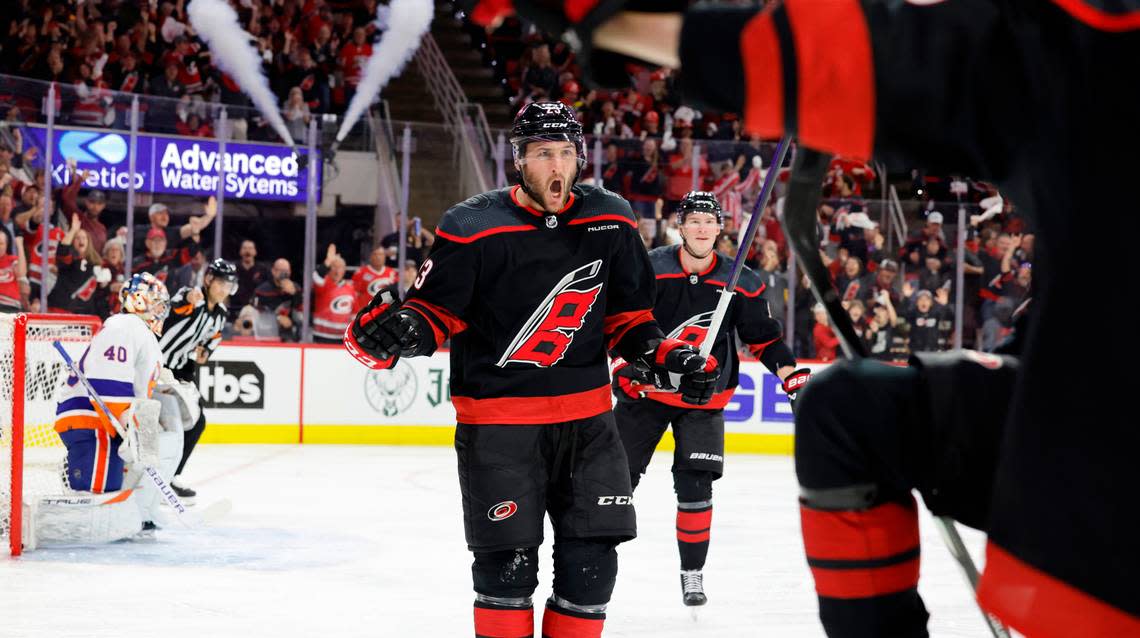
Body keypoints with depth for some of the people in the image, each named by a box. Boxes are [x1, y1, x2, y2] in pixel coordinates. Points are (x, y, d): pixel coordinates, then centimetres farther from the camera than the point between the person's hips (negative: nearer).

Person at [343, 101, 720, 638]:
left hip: (586, 414, 4)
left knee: (590, 560, 4)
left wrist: (667, 356, -3)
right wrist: (397, 328, -26)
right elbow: (437, 310, -6)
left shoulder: (610, 222, 2)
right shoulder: (473, 228, -10)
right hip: (497, 419, -4)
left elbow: (627, 315, 12)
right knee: (507, 562, -1)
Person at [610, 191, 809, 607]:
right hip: (644, 387, 0)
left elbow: (764, 337, 4)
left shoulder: (741, 284, -3)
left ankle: (692, 573, 9)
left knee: (695, 489, -5)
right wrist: (623, 367, -16)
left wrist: (790, 374, -8)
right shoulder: (648, 269, -9)